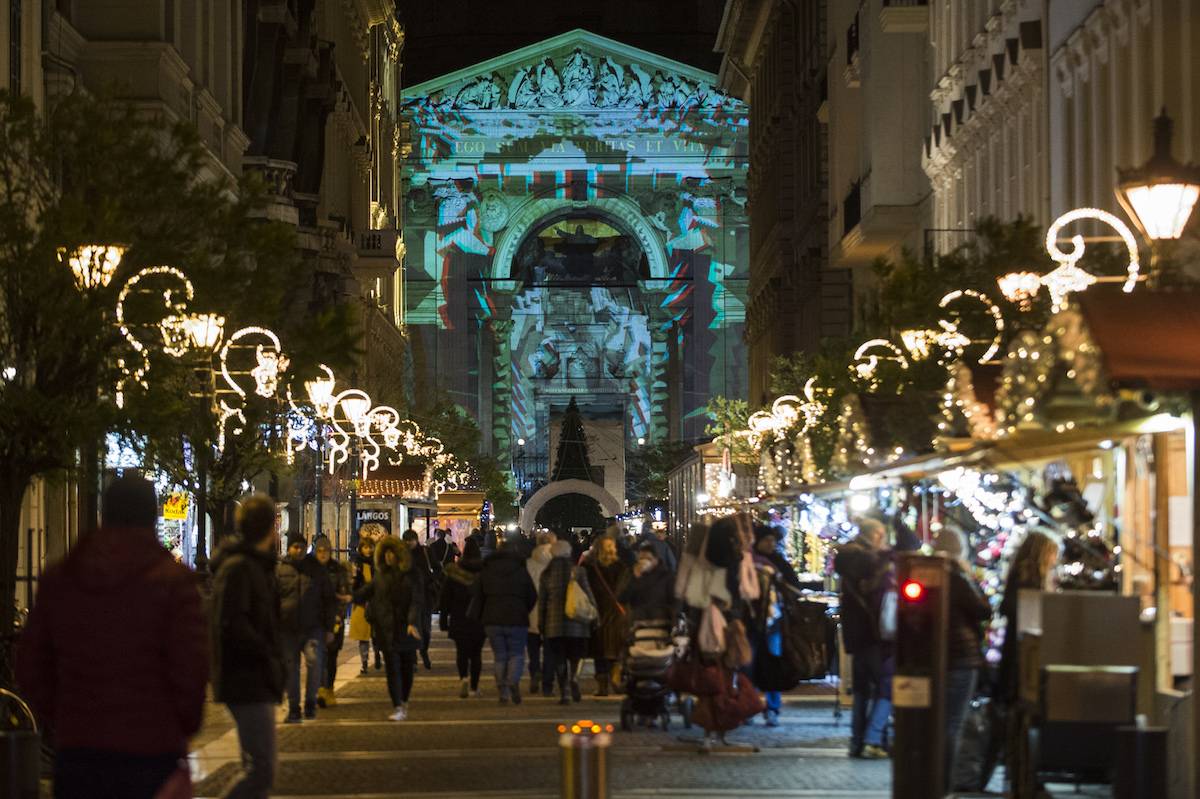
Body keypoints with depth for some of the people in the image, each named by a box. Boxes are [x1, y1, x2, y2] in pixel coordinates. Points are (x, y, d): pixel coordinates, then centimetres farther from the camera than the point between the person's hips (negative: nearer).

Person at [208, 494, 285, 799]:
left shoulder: (257, 565, 17)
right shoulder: (237, 568, -15)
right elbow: (231, 626, -24)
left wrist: (273, 657, 9)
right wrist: (270, 657, -16)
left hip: (256, 683, 11)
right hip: (248, 682, -11)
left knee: (255, 768, 15)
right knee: (262, 773, -15)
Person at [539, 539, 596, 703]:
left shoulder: (546, 574, 5)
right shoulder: (578, 571, -1)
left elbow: (541, 600, 8)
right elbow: (588, 594, -2)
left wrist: (541, 622, 14)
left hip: (554, 622, 1)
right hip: (576, 622, -1)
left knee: (559, 659, 6)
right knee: (575, 656, 12)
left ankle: (564, 693, -1)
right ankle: (574, 677, -15)